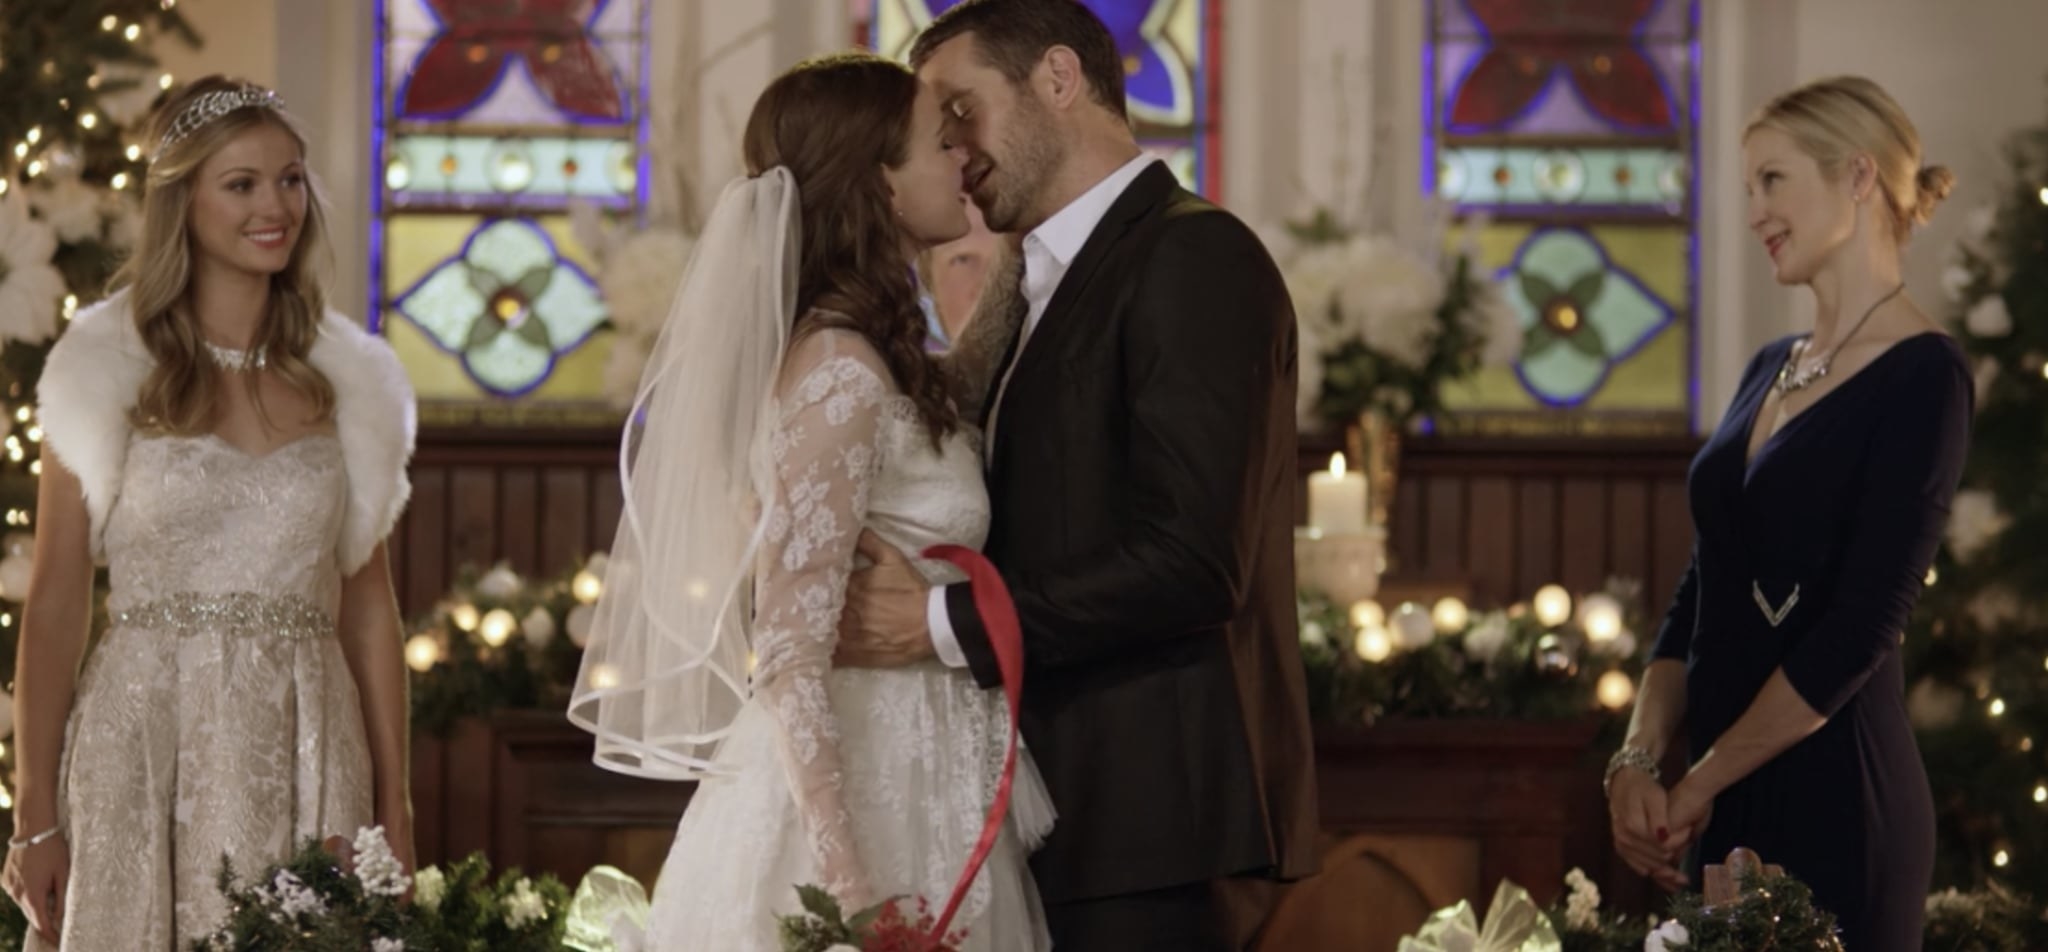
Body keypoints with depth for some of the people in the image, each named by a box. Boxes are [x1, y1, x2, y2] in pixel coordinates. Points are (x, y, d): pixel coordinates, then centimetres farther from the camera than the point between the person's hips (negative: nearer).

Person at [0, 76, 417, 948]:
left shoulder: (348, 380, 9)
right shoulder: (110, 370, 0)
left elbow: (367, 603, 12)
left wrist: (394, 807, 7)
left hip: (304, 744, 3)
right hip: (145, 737, -2)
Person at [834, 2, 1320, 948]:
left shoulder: (1193, 257, -10)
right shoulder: (1055, 280, 19)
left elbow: (1191, 563, -19)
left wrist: (944, 622, -16)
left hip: (1146, 800, -9)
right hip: (1062, 800, 9)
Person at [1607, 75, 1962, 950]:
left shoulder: (1921, 377, -10)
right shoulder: (1772, 370, 14)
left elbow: (1862, 628, -16)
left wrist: (1701, 783, -11)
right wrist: (1638, 759, -2)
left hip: (1834, 807, -7)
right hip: (1727, 805, 7)